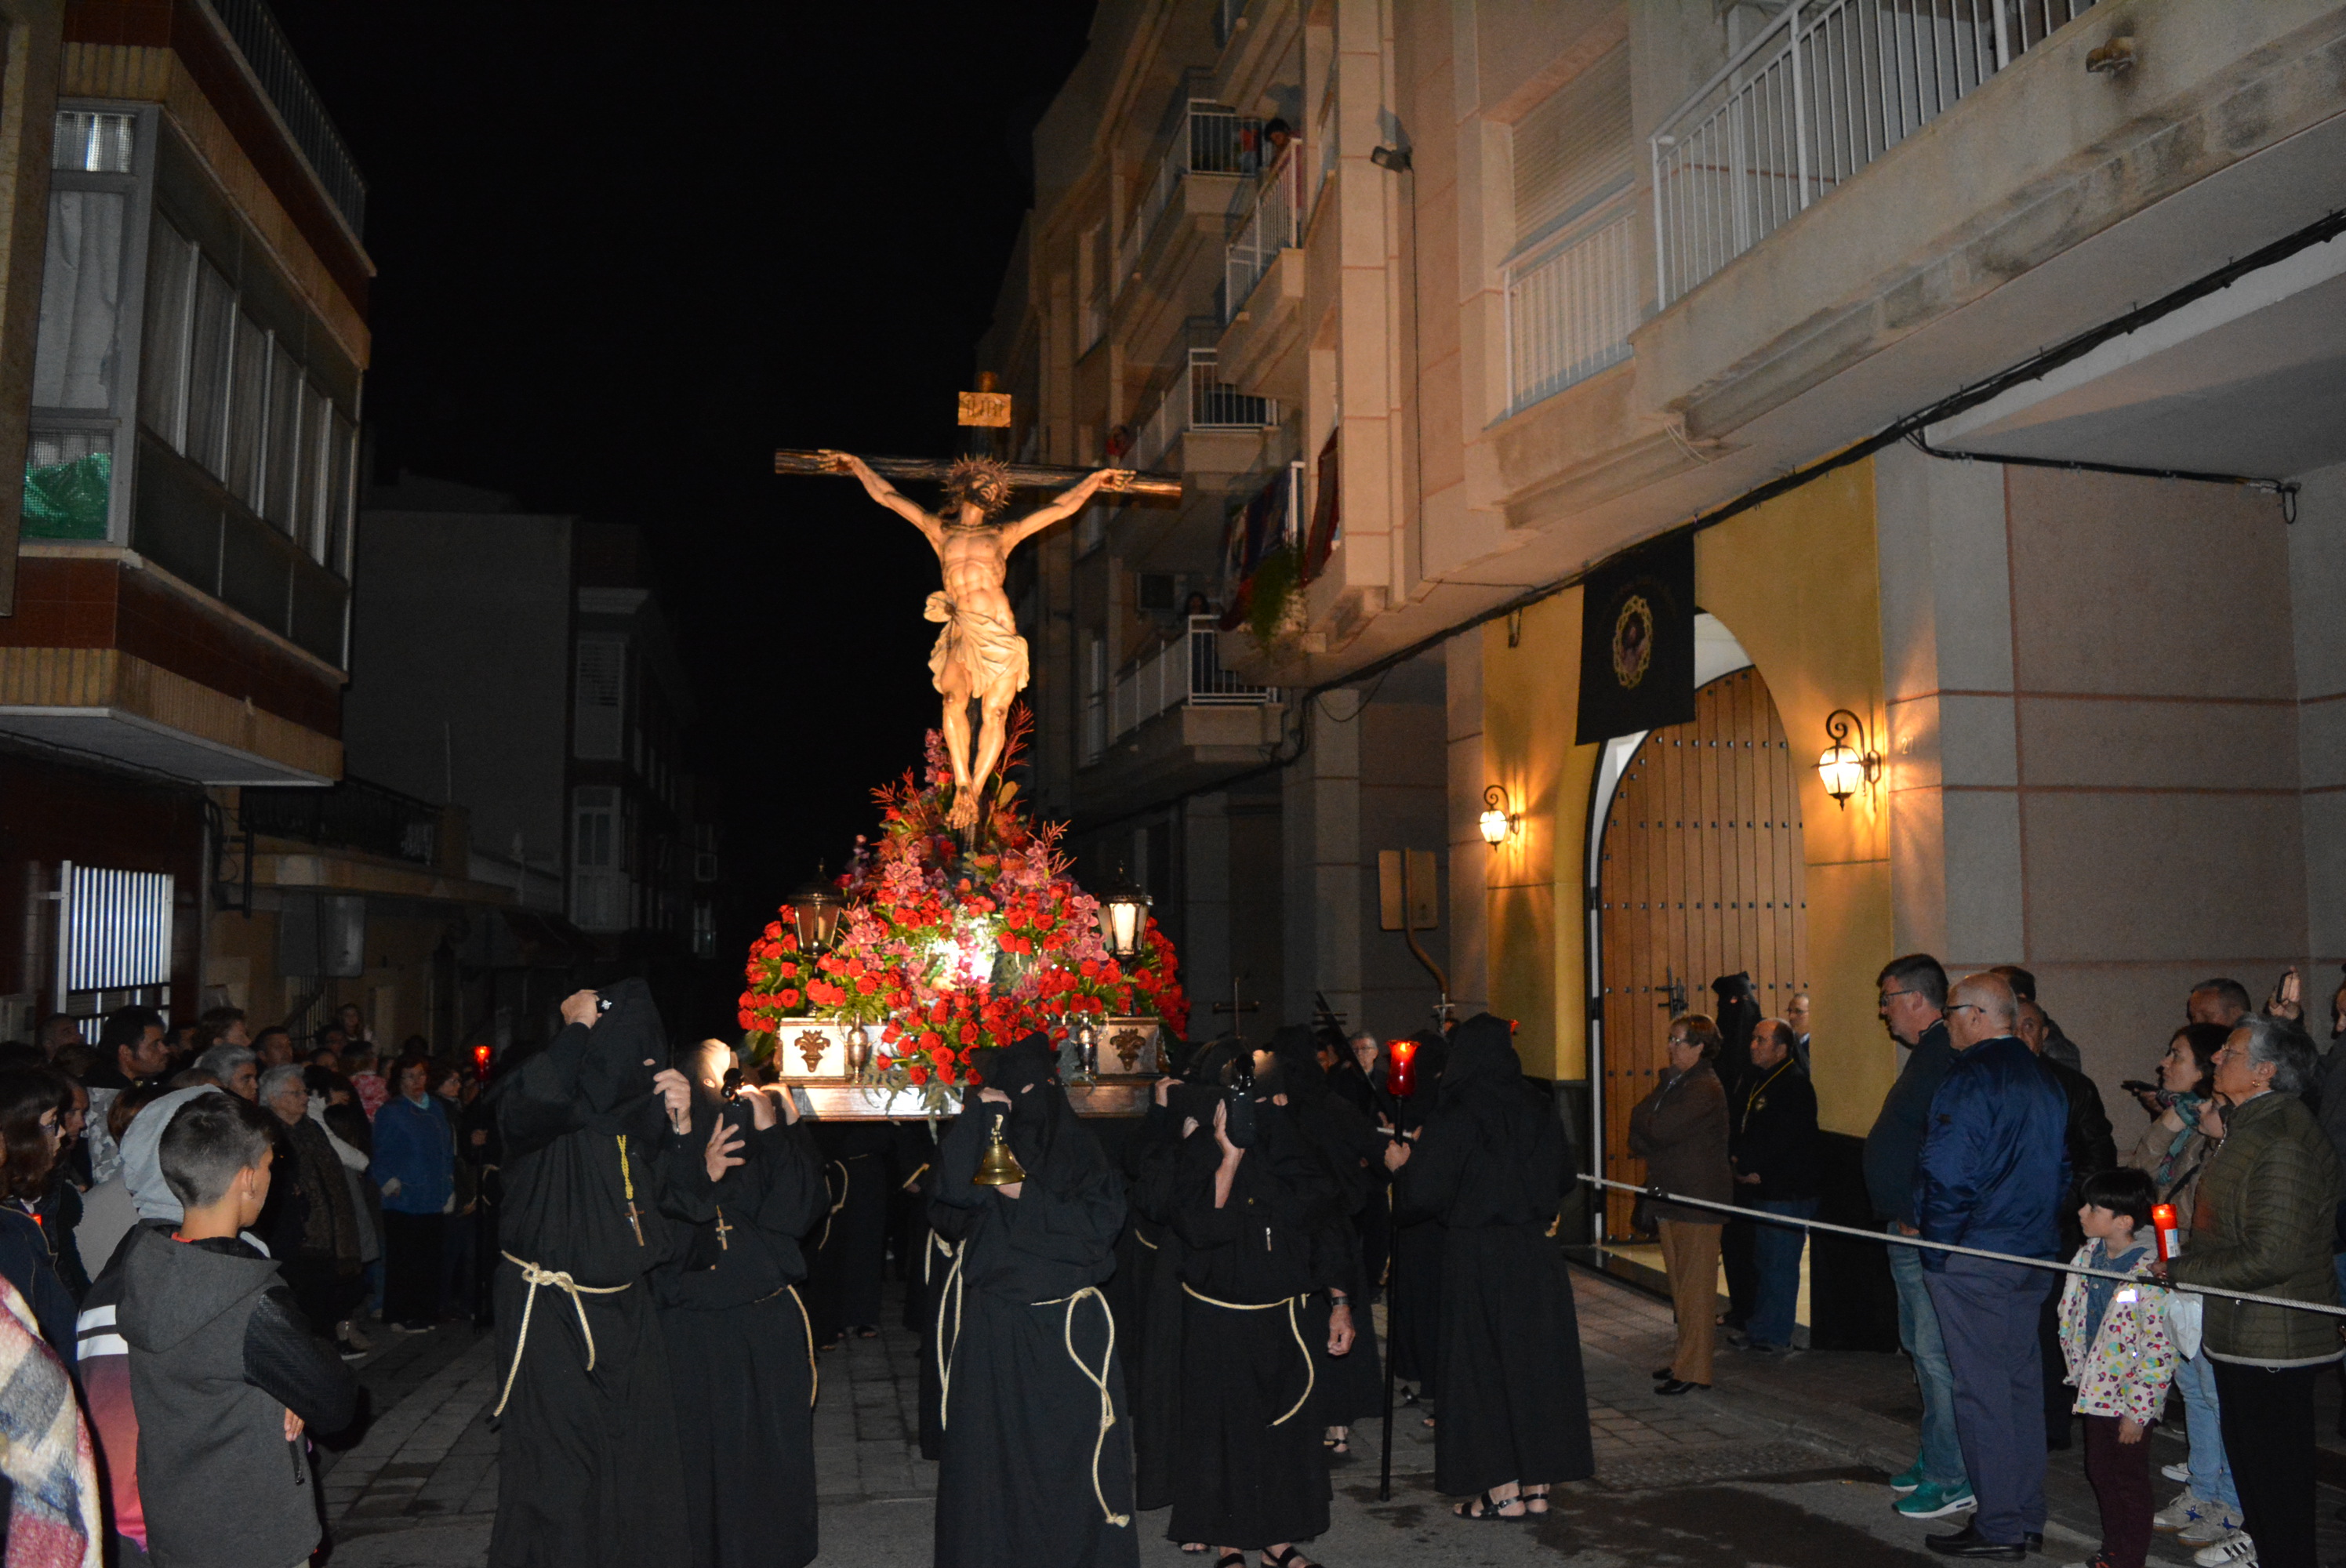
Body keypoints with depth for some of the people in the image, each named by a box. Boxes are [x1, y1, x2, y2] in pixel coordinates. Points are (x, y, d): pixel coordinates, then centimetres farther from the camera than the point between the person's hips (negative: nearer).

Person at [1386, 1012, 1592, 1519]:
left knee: (1484, 1367, 6)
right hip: (1536, 1252, 5)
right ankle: (1537, 1486, 19)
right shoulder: (1539, 1109, 1)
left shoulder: (1455, 1117, -14)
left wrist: (1402, 1166, 3)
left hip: (1478, 1257, -5)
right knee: (1537, 1361, 12)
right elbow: (1564, 1178, 12)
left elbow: (1423, 1193, -16)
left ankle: (1504, 1491, 10)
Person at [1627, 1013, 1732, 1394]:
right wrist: (1646, 1140, -7)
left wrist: (1642, 1122, -2)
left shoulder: (1705, 1088, -16)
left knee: (1696, 1288, -3)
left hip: (1696, 1202, -9)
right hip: (1671, 1198, 9)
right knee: (1681, 1287, 15)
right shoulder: (1674, 1081, 15)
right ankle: (1685, 1358, 24)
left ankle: (1694, 1369, 2)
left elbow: (1659, 1130, -22)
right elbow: (1641, 1119, 13)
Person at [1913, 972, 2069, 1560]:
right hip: (2033, 1257, 9)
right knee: (2022, 1383, 15)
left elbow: (1947, 1174, -21)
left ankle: (1999, 1527, 5)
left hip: (1974, 1256, -9)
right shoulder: (2045, 1081, 11)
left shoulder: (1970, 1079, -17)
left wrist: (1936, 1245, -10)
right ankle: (2027, 1518, 23)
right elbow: (2062, 1170, 17)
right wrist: (2039, 1231, 19)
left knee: (1982, 1390, -1)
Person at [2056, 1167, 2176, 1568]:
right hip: (2096, 1391, 8)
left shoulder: (2149, 1274, -23)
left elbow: (2159, 1351, -21)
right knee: (2099, 1471, 18)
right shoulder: (2088, 1256, 0)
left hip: (2131, 1399, -8)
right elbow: (2071, 1317, 13)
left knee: (2129, 1479, 8)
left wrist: (2137, 1411, -18)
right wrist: (2078, 1370, 14)